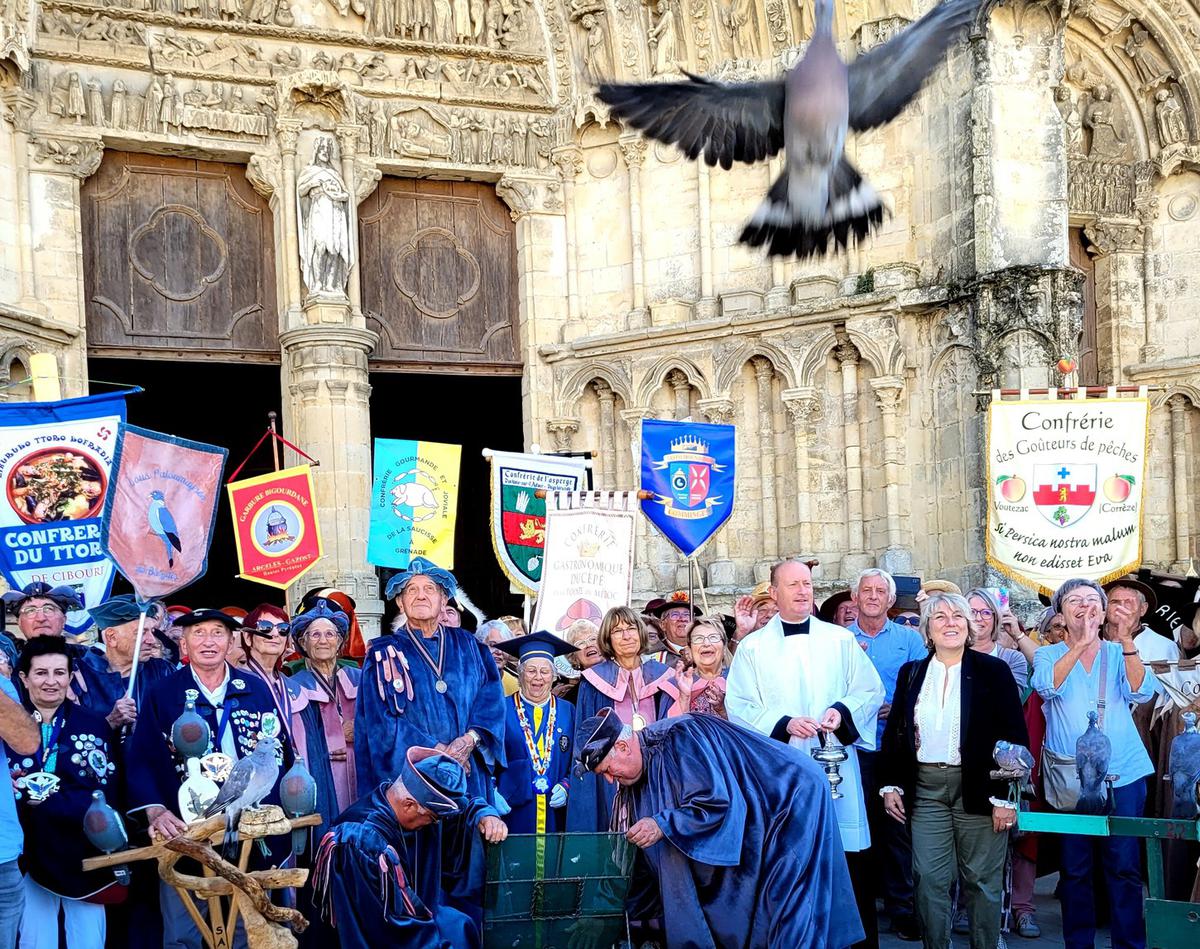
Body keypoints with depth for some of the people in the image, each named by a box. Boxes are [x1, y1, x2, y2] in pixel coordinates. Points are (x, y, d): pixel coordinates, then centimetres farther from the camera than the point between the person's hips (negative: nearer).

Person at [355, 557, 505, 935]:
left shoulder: (470, 648, 13)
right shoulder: (383, 654, 5)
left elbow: (492, 702, 4)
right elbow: (382, 718, -5)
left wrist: (468, 741, -14)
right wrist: (434, 751, -14)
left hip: (469, 774, 2)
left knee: (467, 863, 4)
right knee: (416, 871, -2)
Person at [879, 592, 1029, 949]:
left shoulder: (993, 671, -3)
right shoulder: (911, 673, 8)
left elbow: (1015, 737, -5)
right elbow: (894, 733, 12)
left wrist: (1005, 797, -10)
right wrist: (890, 785, 4)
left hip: (977, 789, -3)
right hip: (925, 789, 3)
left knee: (982, 880, 5)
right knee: (929, 879, 3)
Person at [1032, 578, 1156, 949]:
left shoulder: (1118, 653, 7)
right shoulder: (1049, 654, 6)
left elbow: (1141, 692, -10)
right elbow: (1047, 685, -16)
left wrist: (1127, 640, -23)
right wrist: (1081, 643, -27)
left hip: (1123, 773, 0)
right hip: (1068, 775, 0)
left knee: (1124, 866, -1)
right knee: (1075, 868, 5)